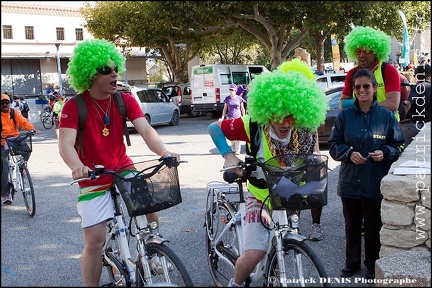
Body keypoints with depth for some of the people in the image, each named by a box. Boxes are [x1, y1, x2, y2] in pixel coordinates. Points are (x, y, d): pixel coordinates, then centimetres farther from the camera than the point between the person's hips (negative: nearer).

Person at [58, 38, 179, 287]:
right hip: (94, 179, -2)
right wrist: (77, 167, -46)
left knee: (152, 208, -18)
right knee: (95, 240, -5)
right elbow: (66, 143, -24)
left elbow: (146, 130, -15)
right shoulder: (74, 107, -13)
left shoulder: (125, 100, -3)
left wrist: (164, 152, -35)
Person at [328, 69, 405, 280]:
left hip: (375, 183, -2)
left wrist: (385, 153, -15)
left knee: (373, 226, 9)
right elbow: (333, 145, 4)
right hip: (350, 181, 2)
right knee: (352, 225, 14)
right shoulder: (344, 116, 1)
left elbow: (399, 146, 4)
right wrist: (349, 153, -13)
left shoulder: (387, 116, -3)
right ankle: (352, 262, 32)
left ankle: (372, 266, 28)